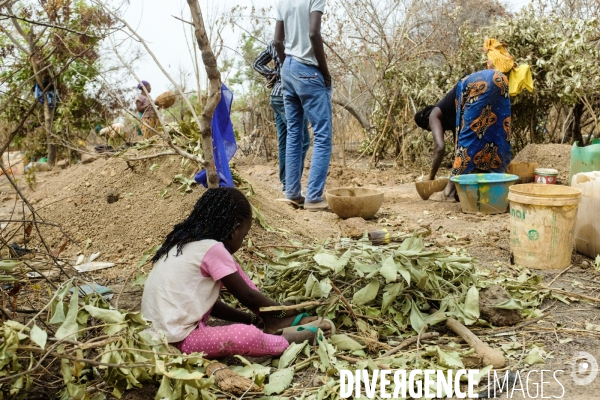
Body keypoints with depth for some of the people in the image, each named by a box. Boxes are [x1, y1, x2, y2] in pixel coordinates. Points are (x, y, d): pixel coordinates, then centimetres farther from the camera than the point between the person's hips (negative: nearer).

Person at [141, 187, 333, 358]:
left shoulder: (186, 241, 8)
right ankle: (288, 340, -1)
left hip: (166, 328, 10)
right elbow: (247, 296, -8)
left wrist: (254, 319, 12)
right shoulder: (212, 249, -18)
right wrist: (285, 312, 9)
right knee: (247, 336, -29)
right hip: (178, 339, -10)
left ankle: (271, 323, 13)